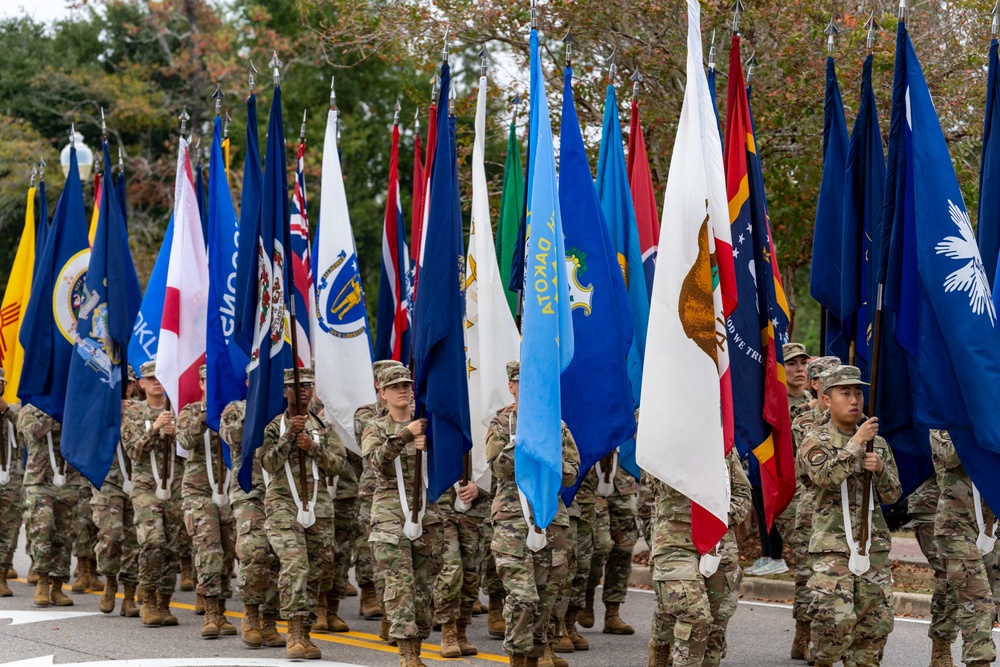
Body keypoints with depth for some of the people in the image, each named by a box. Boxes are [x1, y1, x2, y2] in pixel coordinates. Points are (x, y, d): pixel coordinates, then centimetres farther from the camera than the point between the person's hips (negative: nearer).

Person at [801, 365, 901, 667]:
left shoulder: (878, 443, 15)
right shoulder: (816, 441, 1)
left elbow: (892, 495, 13)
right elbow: (826, 477, -18)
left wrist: (880, 469, -7)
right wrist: (857, 442, -16)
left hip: (873, 543, 5)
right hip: (833, 543, -5)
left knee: (877, 621, 2)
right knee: (836, 617, -16)